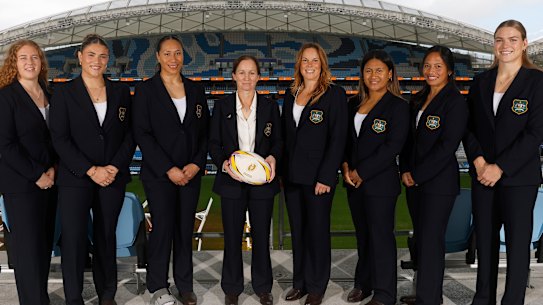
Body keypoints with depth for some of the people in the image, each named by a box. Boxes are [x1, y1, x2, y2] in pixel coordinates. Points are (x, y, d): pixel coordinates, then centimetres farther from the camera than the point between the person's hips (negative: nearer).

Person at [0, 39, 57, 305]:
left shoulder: (48, 95, 10)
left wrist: (53, 169, 1)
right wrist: (36, 175, -13)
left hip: (48, 181, 6)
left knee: (45, 243, 11)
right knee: (28, 246, -1)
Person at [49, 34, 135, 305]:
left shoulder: (120, 92, 8)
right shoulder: (64, 93, 1)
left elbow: (129, 134, 6)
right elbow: (59, 139, -5)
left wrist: (115, 167, -8)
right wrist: (91, 170, -12)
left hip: (113, 178, 2)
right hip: (75, 179, -2)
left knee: (106, 237, 12)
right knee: (73, 239, -2)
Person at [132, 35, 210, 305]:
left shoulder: (195, 90, 11)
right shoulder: (145, 90, 0)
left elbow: (205, 131, 10)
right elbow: (142, 134, -6)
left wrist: (197, 164, -5)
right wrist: (169, 169, -12)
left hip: (191, 173, 3)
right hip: (158, 173, -3)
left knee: (185, 229, 7)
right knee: (162, 227, -1)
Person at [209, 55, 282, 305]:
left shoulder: (270, 106, 4)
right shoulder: (222, 106, 2)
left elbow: (278, 141, 7)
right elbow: (213, 143, 2)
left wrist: (273, 157, -14)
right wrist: (224, 163, -16)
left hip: (262, 181, 1)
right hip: (232, 181, 0)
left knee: (262, 235, 9)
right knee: (232, 237, 8)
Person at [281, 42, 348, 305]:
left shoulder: (335, 94, -6)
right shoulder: (291, 94, 11)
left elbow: (338, 139, -11)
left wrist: (326, 177, -16)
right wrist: (283, 169, 7)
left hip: (318, 176, -5)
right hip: (292, 175, 5)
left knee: (317, 231, 6)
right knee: (297, 230, 13)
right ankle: (300, 282, 27)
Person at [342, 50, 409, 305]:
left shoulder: (398, 106, -7)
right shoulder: (354, 104, 12)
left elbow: (393, 146, -15)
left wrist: (362, 173, -14)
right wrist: (345, 166, -3)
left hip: (381, 182, -6)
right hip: (354, 181, 6)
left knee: (381, 236, 1)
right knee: (362, 234, 15)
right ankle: (363, 283, 29)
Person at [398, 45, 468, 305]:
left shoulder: (455, 101, -9)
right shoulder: (418, 100, 14)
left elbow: (447, 145, -16)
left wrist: (418, 174, -13)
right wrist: (405, 170, 2)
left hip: (439, 181, -7)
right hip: (414, 180, 7)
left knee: (431, 240, -3)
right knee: (420, 237, 13)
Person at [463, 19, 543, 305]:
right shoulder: (481, 82, 8)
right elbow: (468, 126, 7)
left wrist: (500, 168, -15)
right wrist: (478, 160, -8)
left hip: (519, 177, -4)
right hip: (482, 174, 4)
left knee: (517, 242, 3)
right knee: (484, 238, 11)